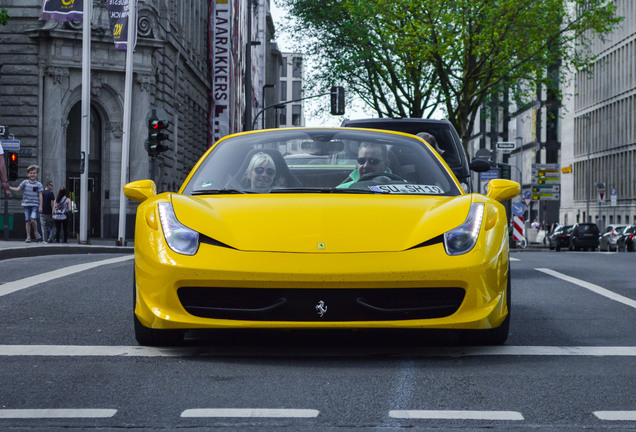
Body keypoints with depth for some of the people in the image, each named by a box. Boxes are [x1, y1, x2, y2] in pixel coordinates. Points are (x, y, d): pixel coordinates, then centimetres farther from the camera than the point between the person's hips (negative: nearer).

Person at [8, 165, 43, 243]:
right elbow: (17, 189, 7)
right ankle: (28, 237, 8)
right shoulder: (25, 183, 6)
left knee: (33, 219, -18)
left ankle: (36, 232, 6)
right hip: (26, 204, 2)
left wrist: (40, 206, -5)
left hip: (35, 205, -2)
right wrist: (9, 187, -9)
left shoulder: (38, 184, 1)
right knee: (28, 221, 2)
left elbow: (40, 196, 0)